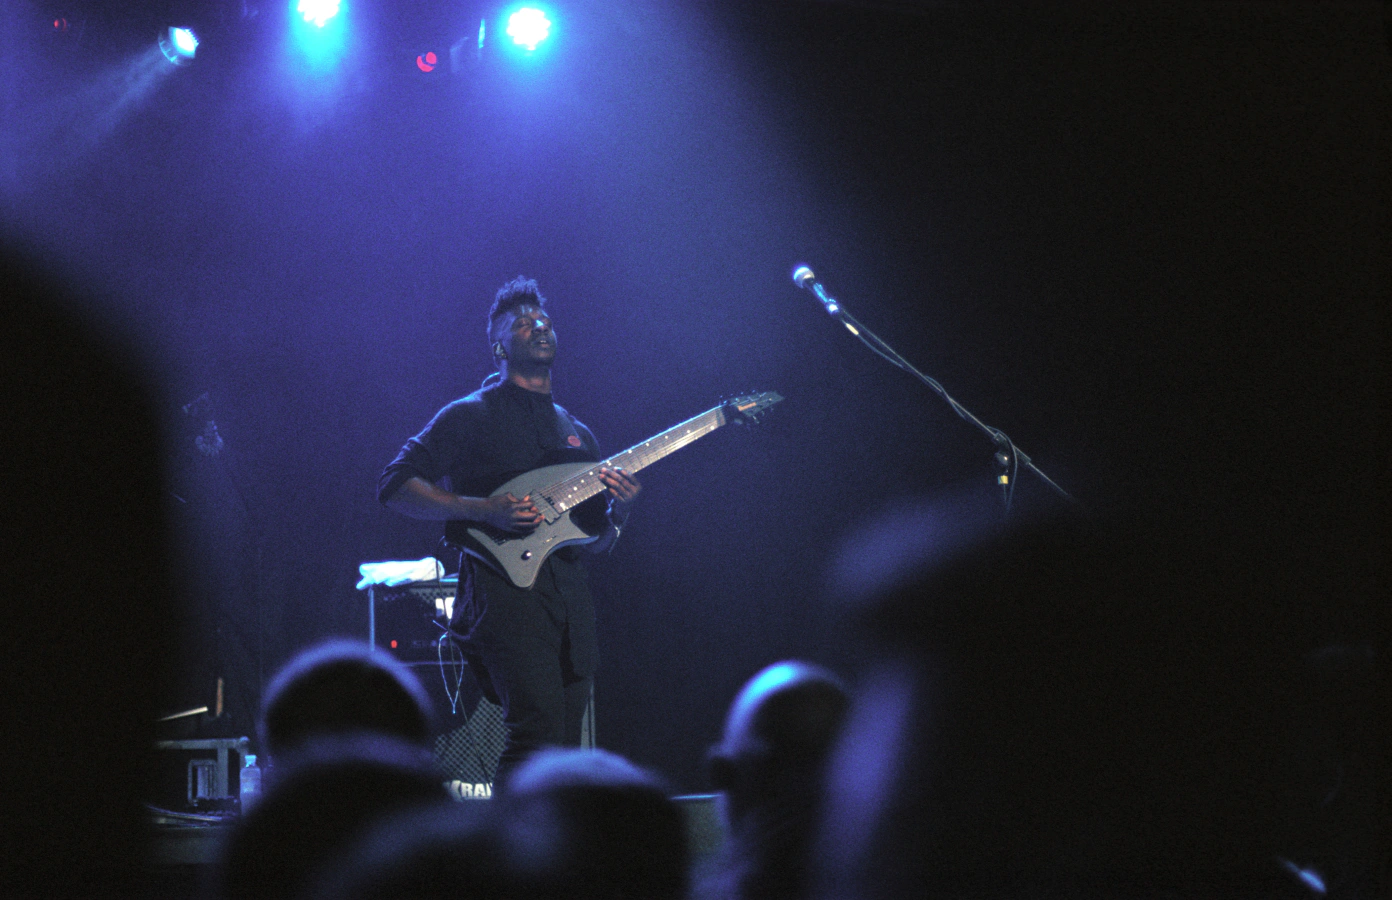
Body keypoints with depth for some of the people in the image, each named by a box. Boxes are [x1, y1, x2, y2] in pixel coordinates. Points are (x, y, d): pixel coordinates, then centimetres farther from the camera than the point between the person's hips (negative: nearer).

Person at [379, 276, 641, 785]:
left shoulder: (576, 433, 23)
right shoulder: (470, 416, 5)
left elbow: (598, 542, 23)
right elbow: (395, 486, -3)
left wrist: (621, 509, -1)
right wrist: (483, 510, -14)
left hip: (570, 594, 7)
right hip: (506, 585, -6)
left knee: (565, 749, 3)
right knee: (538, 733, -21)